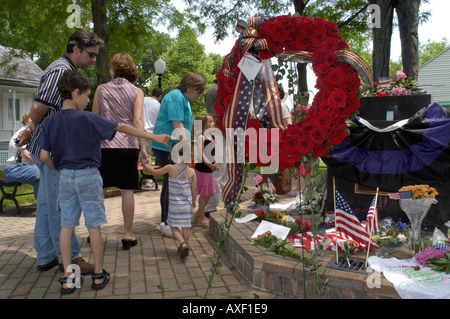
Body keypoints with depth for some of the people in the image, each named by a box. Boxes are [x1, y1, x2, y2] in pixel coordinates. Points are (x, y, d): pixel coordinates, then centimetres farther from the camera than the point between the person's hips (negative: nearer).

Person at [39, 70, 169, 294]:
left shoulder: (50, 122, 1)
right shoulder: (86, 118, -13)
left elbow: (44, 156, 0)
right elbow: (122, 128, -12)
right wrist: (154, 137, -10)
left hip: (65, 177, 4)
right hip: (88, 177, -4)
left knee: (66, 225, 9)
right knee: (94, 225, 6)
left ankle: (67, 279, 12)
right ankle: (98, 275, 16)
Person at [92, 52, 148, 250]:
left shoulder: (101, 89, 8)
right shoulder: (136, 92, 4)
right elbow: (138, 120, -7)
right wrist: (143, 148, -9)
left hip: (104, 145, 1)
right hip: (128, 146, -1)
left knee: (99, 190, 11)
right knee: (127, 191, 3)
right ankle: (128, 235, 6)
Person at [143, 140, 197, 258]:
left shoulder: (170, 168, -10)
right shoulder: (191, 172, -5)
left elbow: (154, 172, 3)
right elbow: (194, 189, 1)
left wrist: (145, 164, 20)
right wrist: (193, 201, 18)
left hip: (174, 204, -2)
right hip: (187, 204, 2)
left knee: (174, 226, 7)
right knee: (186, 226, 11)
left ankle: (182, 243, -14)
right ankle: (184, 245, 17)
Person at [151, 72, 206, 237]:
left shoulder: (183, 98, 20)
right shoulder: (176, 97, -13)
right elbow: (177, 125, -20)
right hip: (167, 148, -11)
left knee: (169, 184, 14)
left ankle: (165, 222, 23)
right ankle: (167, 223, -1)